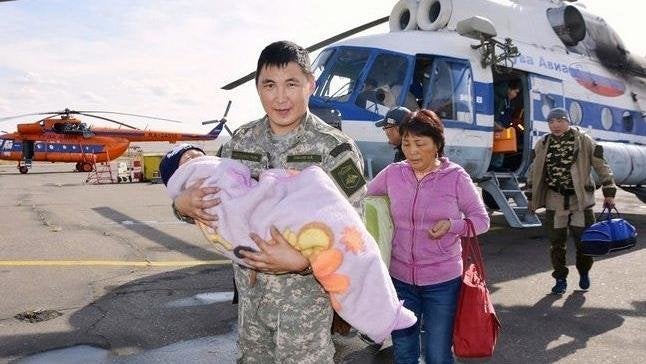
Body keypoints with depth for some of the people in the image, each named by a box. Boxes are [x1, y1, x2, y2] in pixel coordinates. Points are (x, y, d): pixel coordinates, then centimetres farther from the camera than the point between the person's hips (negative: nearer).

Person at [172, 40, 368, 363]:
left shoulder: (335, 149, -15)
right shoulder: (241, 140, -1)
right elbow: (211, 195, 7)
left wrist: (301, 261, -32)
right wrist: (184, 204, -15)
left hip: (305, 299, -4)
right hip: (250, 292, 5)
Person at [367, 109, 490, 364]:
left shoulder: (456, 177, -9)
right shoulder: (392, 174, -2)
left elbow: (481, 219, -1)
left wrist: (452, 225, -20)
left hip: (443, 281, -2)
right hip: (400, 278, 3)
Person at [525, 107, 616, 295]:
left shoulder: (584, 141, -4)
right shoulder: (542, 144, 3)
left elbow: (601, 167, 1)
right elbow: (534, 172, 10)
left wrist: (609, 193, -1)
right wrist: (531, 197, 10)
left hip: (581, 199, -1)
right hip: (554, 200, 2)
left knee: (584, 240, 6)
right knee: (556, 242, 4)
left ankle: (584, 273, 31)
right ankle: (560, 278, 19)